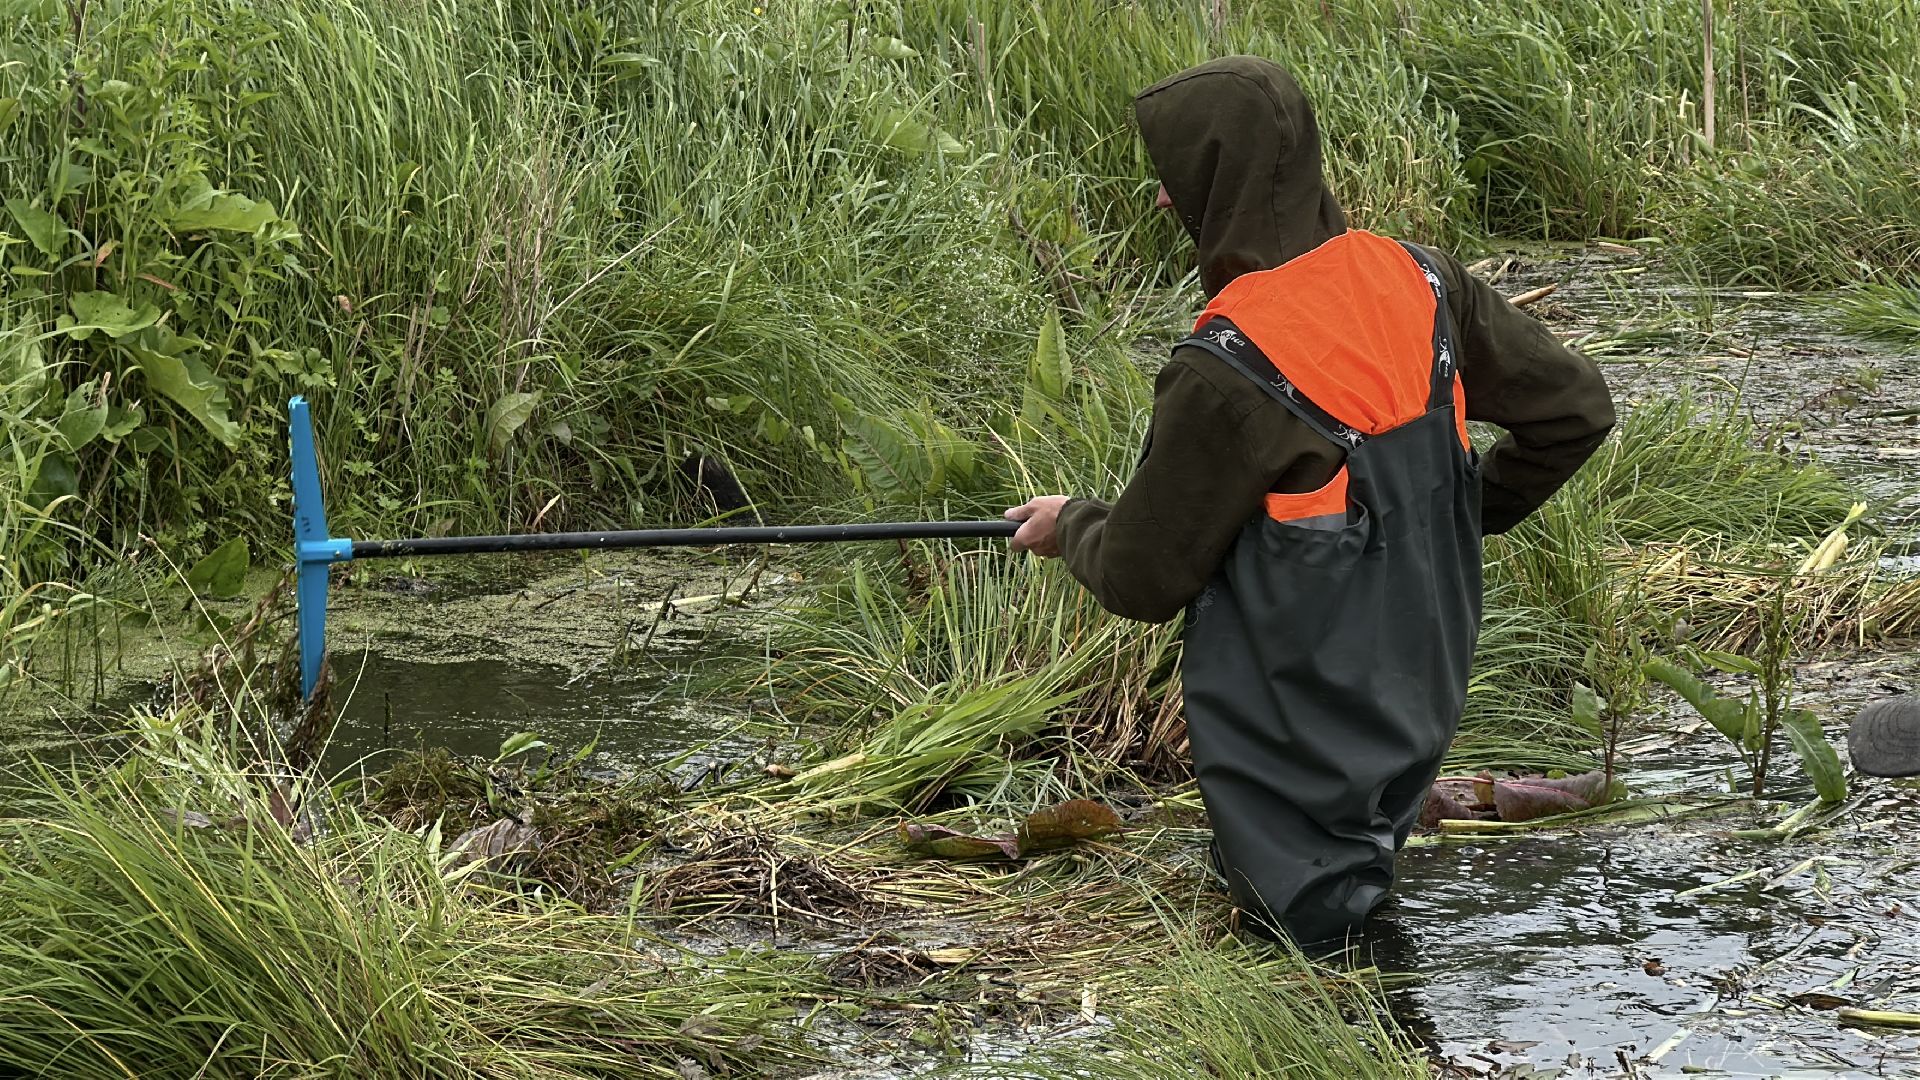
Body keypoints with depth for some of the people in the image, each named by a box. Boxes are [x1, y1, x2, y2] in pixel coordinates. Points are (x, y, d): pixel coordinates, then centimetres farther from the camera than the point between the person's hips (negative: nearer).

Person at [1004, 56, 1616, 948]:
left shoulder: (1226, 372, -25)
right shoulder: (1419, 284, -5)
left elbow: (1142, 579, -14)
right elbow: (1575, 406, 5)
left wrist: (1070, 527, 8)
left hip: (1295, 746, -7)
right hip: (1418, 699, 7)